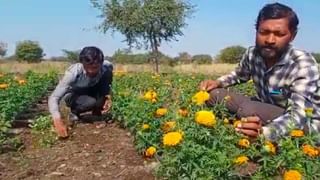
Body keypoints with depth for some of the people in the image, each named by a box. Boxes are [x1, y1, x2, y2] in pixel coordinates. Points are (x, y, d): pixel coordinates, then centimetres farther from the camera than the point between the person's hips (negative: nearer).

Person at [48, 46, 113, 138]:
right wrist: (58, 120, -57)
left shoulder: (106, 67, -28)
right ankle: (74, 112, 0)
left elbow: (107, 83, -4)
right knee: (91, 102, -37)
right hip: (73, 95, -4)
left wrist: (108, 97, -25)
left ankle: (97, 112, -7)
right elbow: (53, 97, -40)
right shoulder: (73, 72, -37)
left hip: (91, 91, 4)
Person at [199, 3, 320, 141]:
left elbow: (299, 115, -37)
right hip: (264, 110, 6)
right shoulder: (252, 53, -10)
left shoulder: (303, 64, -27)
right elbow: (239, 74, 13)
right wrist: (218, 82, -8)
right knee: (213, 93, -10)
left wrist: (264, 131, -58)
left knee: (247, 110, -34)